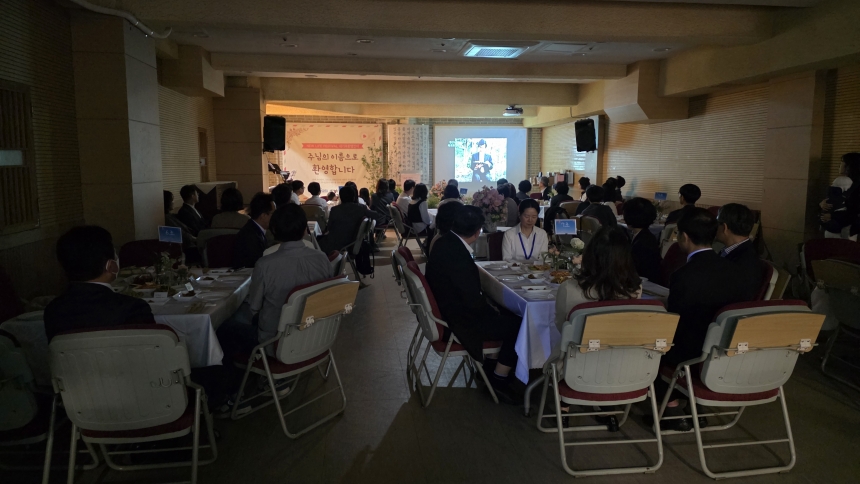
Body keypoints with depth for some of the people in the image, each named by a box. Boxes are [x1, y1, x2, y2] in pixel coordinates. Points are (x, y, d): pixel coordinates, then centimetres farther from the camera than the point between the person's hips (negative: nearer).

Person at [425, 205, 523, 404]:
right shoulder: (459, 256, -30)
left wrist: (490, 306, 6)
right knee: (518, 325, -3)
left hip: (449, 308, 10)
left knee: (506, 314, 19)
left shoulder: (445, 242, -1)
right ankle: (498, 379, 11)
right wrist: (493, 309, -4)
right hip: (457, 321, -10)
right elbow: (474, 302, -24)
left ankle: (490, 366, 27)